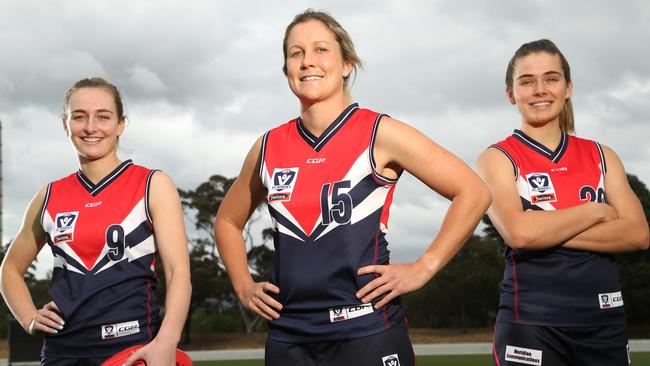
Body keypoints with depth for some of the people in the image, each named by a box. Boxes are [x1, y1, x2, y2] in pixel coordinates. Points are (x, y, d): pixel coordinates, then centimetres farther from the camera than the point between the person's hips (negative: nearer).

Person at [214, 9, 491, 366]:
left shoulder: (379, 134, -5)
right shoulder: (268, 148, 7)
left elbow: (473, 193, -5)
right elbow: (227, 221, 23)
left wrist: (423, 268, -8)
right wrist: (244, 287, 11)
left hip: (367, 332, -4)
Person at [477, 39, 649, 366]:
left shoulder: (600, 156, 10)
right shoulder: (497, 158, -1)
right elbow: (519, 232, -19)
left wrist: (549, 231, -14)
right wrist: (597, 211, -7)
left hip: (604, 320, 4)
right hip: (530, 324, -4)